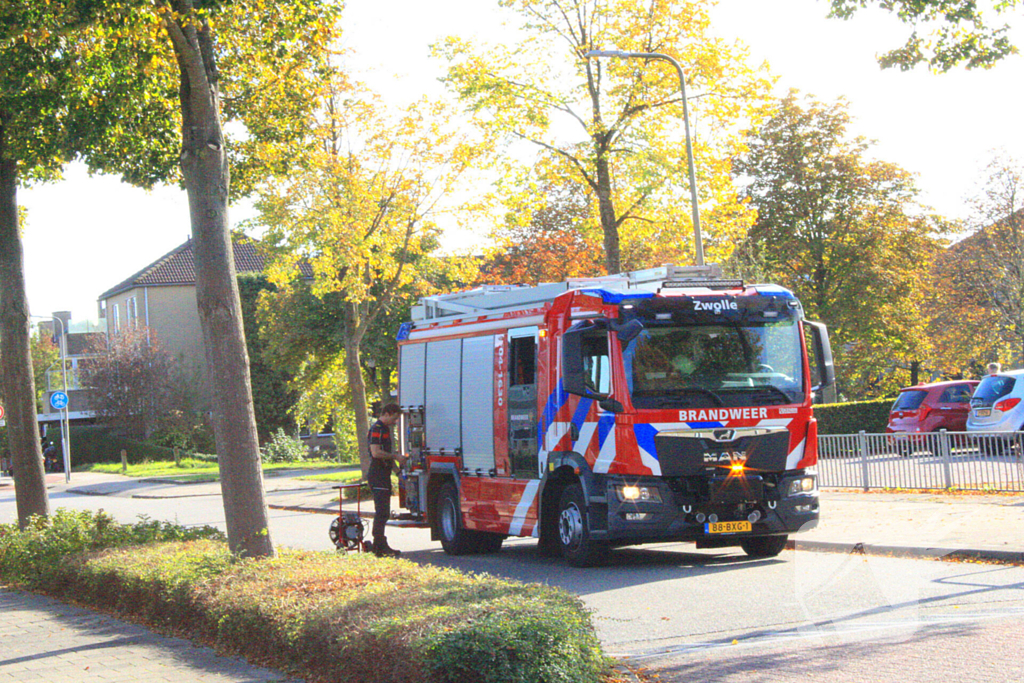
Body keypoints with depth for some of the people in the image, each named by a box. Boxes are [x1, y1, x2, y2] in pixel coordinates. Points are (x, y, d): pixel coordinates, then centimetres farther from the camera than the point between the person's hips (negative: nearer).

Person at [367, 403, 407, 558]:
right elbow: (376, 452, -23)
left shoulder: (385, 429, 20)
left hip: (383, 475, 11)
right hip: (378, 475, -11)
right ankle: (380, 547, -12)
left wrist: (395, 459, 17)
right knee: (381, 512, -12)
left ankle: (380, 545, 19)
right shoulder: (377, 429, -13)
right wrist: (395, 456, -15)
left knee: (383, 513, 13)